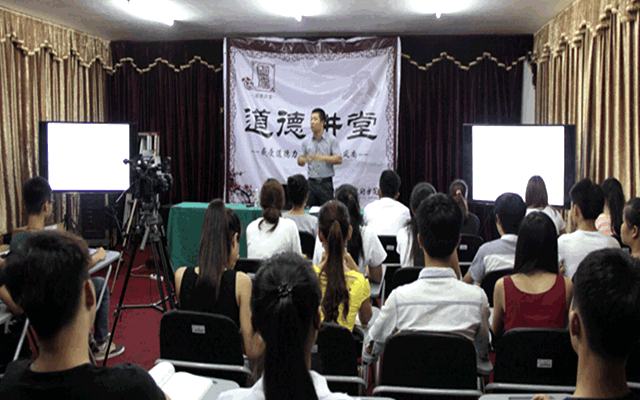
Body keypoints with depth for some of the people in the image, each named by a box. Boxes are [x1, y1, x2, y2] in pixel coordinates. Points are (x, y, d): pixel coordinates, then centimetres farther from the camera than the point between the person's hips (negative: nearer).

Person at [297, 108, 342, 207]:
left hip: (326, 183, -3)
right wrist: (304, 160, -12)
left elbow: (339, 159, -8)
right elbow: (300, 161, 13)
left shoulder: (331, 140, 1)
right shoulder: (306, 142, 10)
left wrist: (323, 158, -22)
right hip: (311, 183, 3)